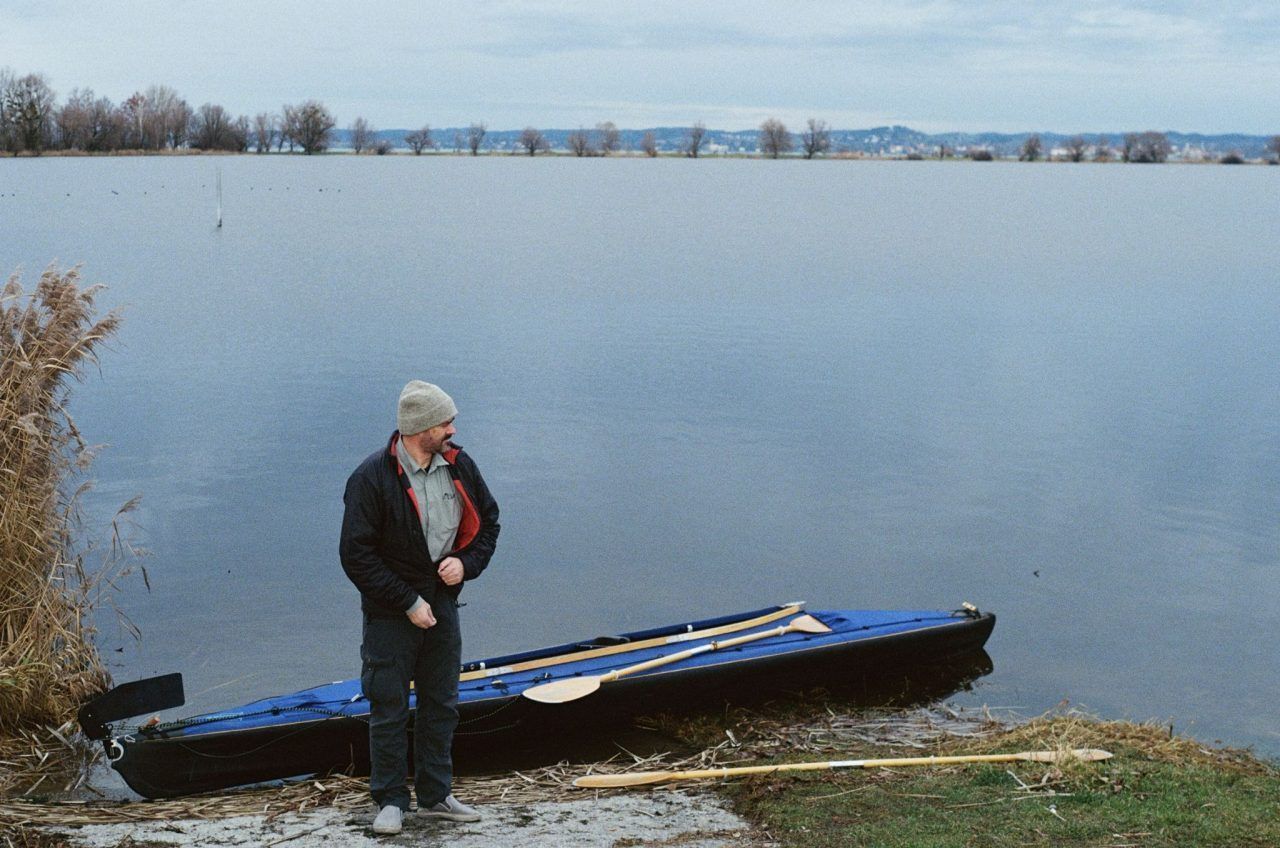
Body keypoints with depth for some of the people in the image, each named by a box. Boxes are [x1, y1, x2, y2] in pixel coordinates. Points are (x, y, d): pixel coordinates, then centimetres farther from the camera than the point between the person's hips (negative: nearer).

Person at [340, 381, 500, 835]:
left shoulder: (458, 465, -1)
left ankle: (435, 795, 28)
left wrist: (466, 563, -6)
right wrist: (408, 602, -16)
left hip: (442, 604, 5)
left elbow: (487, 521, 13)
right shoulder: (371, 478, -17)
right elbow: (356, 555, -16)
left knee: (441, 704, 14)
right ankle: (390, 801, 18)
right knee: (388, 708, 3)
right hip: (390, 613, -5)